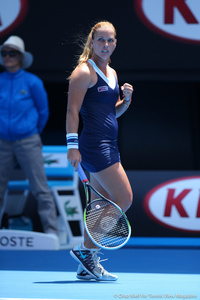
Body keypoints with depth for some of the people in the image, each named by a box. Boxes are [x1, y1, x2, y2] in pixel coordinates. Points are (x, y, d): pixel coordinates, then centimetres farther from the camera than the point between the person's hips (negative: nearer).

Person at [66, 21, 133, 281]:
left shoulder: (111, 73, 18)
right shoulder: (84, 71, -9)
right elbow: (72, 110, -15)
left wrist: (126, 99, 6)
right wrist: (72, 145, -23)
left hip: (108, 145, 9)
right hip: (94, 144, -9)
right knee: (124, 199, -12)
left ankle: (87, 266, 11)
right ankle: (85, 249, -5)